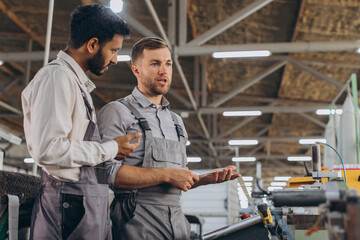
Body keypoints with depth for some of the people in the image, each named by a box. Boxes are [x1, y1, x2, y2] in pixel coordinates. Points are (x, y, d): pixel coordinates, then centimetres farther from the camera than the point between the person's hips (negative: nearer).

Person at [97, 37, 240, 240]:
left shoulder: (176, 121, 20)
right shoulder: (117, 112, -3)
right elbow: (109, 172, -16)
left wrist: (206, 178, 7)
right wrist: (166, 175, -14)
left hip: (177, 220, 6)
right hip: (138, 222, -6)